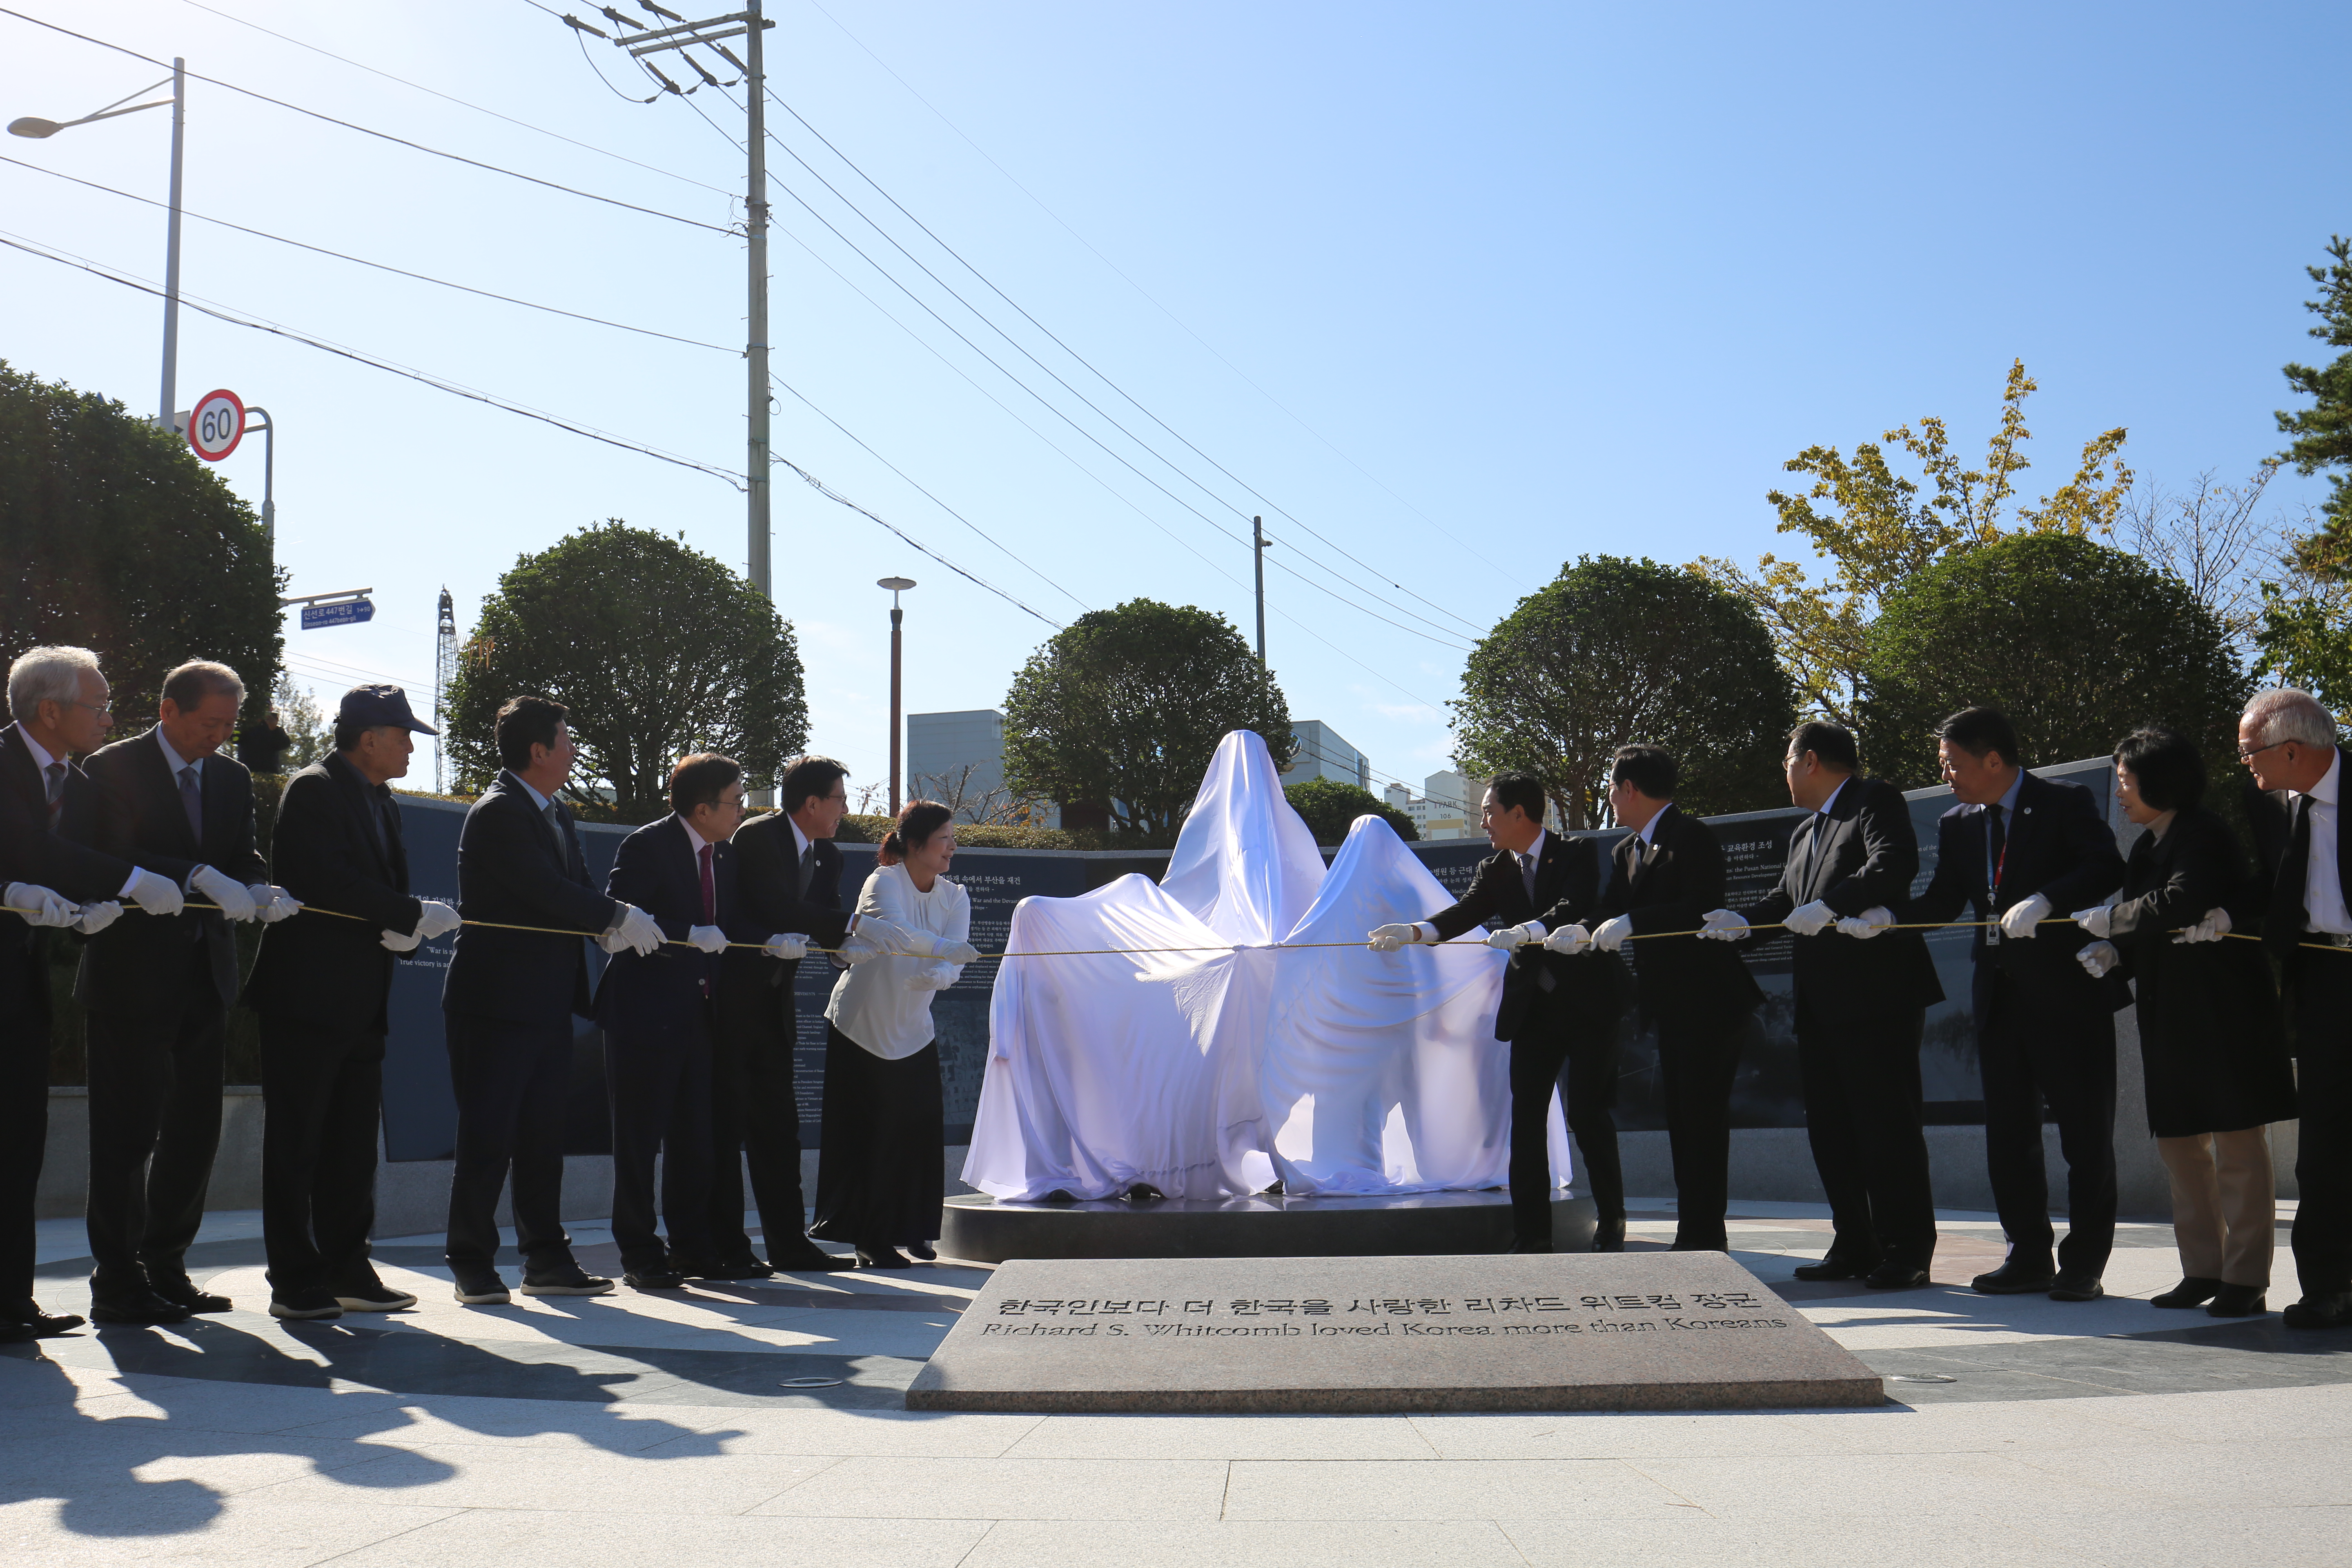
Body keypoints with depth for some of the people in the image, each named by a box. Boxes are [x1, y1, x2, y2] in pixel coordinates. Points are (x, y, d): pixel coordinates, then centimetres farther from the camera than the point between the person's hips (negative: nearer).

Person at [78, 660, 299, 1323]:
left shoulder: (232, 777, 13)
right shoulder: (112, 769, -6)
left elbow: (243, 859, 9)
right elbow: (113, 862, -17)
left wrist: (259, 892, -14)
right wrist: (200, 877, -28)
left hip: (205, 976, 6)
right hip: (133, 977, -6)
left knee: (196, 1130, 11)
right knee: (127, 1132, -1)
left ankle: (165, 1266, 23)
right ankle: (117, 1281, 8)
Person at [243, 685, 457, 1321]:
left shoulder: (379, 801, 18)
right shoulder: (313, 791, -10)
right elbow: (327, 882, -22)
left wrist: (403, 931, -3)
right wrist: (412, 916, -20)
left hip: (362, 1001, 9)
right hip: (309, 994, -9)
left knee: (354, 1142, 11)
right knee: (296, 1141, -1)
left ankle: (346, 1270, 19)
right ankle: (294, 1283, 4)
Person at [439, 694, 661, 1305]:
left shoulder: (557, 814, 17)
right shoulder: (497, 813, -13)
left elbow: (572, 891, 13)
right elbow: (547, 890, -21)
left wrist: (609, 928, -7)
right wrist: (620, 918, -12)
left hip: (548, 1003, 9)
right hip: (497, 1001, -9)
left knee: (542, 1134, 12)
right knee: (488, 1134, -2)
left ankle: (546, 1260, 18)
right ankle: (473, 1266, 6)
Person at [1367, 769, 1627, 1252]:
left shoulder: (1579, 854, -4)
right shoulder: (1494, 871, 8)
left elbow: (1574, 910, -22)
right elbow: (1465, 912, -9)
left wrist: (1527, 932, -40)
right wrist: (1414, 932, -29)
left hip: (1587, 1000, -4)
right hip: (1532, 1008, 5)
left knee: (1587, 1114, -4)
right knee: (1526, 1118, 0)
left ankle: (1611, 1226, 12)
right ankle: (1531, 1236, 4)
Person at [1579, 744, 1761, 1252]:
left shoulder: (1692, 835, -12)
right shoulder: (1626, 850, 14)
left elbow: (1701, 908, -24)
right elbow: (1611, 912, 6)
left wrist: (1630, 923, -28)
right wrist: (1574, 932, -14)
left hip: (1709, 999, -9)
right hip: (1671, 1004, 10)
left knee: (1703, 1117, -8)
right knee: (1680, 1117, 12)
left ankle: (1705, 1238, -4)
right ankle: (1693, 1235, 19)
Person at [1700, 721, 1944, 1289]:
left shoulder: (1876, 801, -3)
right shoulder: (1804, 833, 24)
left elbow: (1895, 863, -21)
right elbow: (1785, 902, 15)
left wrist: (1829, 906, -28)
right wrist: (1742, 921, -4)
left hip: (1878, 995, -9)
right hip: (1820, 1003, 9)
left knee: (1888, 1125, -5)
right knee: (1830, 1131, 11)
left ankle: (1906, 1254, 2)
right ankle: (1854, 1248, 20)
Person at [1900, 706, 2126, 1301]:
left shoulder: (2066, 805, -5)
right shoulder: (1956, 825, 11)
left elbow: (2108, 868, -19)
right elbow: (1940, 905, 5)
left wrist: (2044, 901, -33)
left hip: (2068, 990, -6)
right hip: (2000, 995, 6)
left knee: (2086, 1135, 1)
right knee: (2007, 1135, 9)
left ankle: (2084, 1265, 9)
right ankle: (2029, 1257, 19)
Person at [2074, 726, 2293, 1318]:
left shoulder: (2206, 835, -11)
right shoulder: (2148, 848, 14)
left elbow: (2178, 904, -26)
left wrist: (2109, 919, -15)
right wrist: (2113, 953, -4)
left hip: (2225, 1010, -9)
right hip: (2171, 1014, 9)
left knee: (2237, 1146, -3)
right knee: (2180, 1143, 12)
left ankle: (2246, 1278, 3)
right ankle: (2203, 1270, 20)